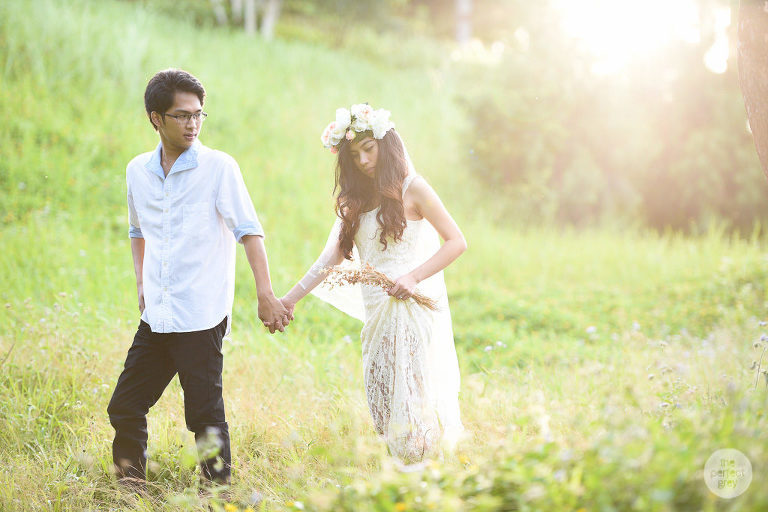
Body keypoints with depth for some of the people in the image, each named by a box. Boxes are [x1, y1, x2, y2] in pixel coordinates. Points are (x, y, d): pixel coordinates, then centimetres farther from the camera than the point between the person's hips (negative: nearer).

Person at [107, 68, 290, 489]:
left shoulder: (219, 167, -7)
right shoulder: (138, 171, 8)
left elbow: (249, 231, -12)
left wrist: (265, 294, -21)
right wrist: (141, 283, 16)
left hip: (201, 318, -5)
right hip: (156, 316, 5)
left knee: (205, 416, -1)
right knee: (124, 408, 9)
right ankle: (130, 486, 27)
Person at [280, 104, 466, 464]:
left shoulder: (412, 190, -3)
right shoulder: (358, 199, 15)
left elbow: (456, 241, -6)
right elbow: (332, 257, 13)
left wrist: (414, 276, -17)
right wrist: (291, 297, 4)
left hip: (412, 305, -6)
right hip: (376, 312, 6)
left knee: (412, 392, -9)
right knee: (382, 399, 3)